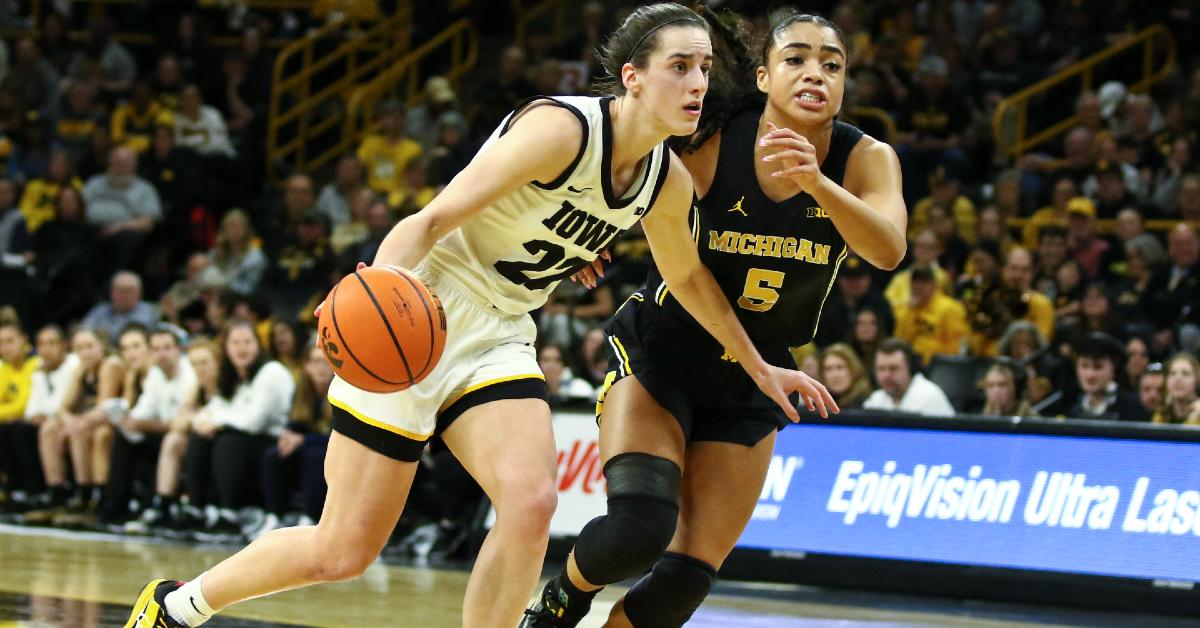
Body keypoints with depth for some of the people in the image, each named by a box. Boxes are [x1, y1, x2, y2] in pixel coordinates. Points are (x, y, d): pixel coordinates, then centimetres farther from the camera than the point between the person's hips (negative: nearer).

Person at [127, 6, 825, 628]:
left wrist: (758, 365, 28)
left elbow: (689, 276, 24)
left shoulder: (670, 182, 3)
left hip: (498, 340, 6)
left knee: (531, 502, -23)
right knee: (341, 551, -3)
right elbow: (434, 219, -27)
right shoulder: (562, 128, -21)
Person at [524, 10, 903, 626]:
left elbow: (888, 250, -32)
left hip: (749, 387, 3)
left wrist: (816, 181, -46)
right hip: (659, 352, -3)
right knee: (637, 531, -25)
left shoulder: (866, 159, -11)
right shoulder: (711, 142, -16)